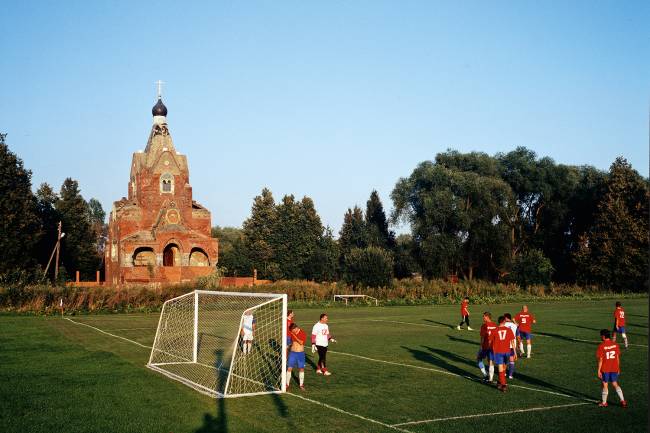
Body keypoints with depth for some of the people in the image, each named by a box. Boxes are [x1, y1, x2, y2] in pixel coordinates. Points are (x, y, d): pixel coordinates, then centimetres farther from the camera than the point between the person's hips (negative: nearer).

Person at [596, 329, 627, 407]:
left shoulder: (601, 346, -14)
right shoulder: (615, 345, 1)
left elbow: (600, 360, -13)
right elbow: (618, 357, 7)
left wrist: (598, 371, -7)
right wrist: (618, 368, 17)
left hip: (605, 369, -4)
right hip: (614, 369, 4)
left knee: (605, 385, 7)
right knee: (615, 384, 15)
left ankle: (604, 402, 17)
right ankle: (622, 400, 8)